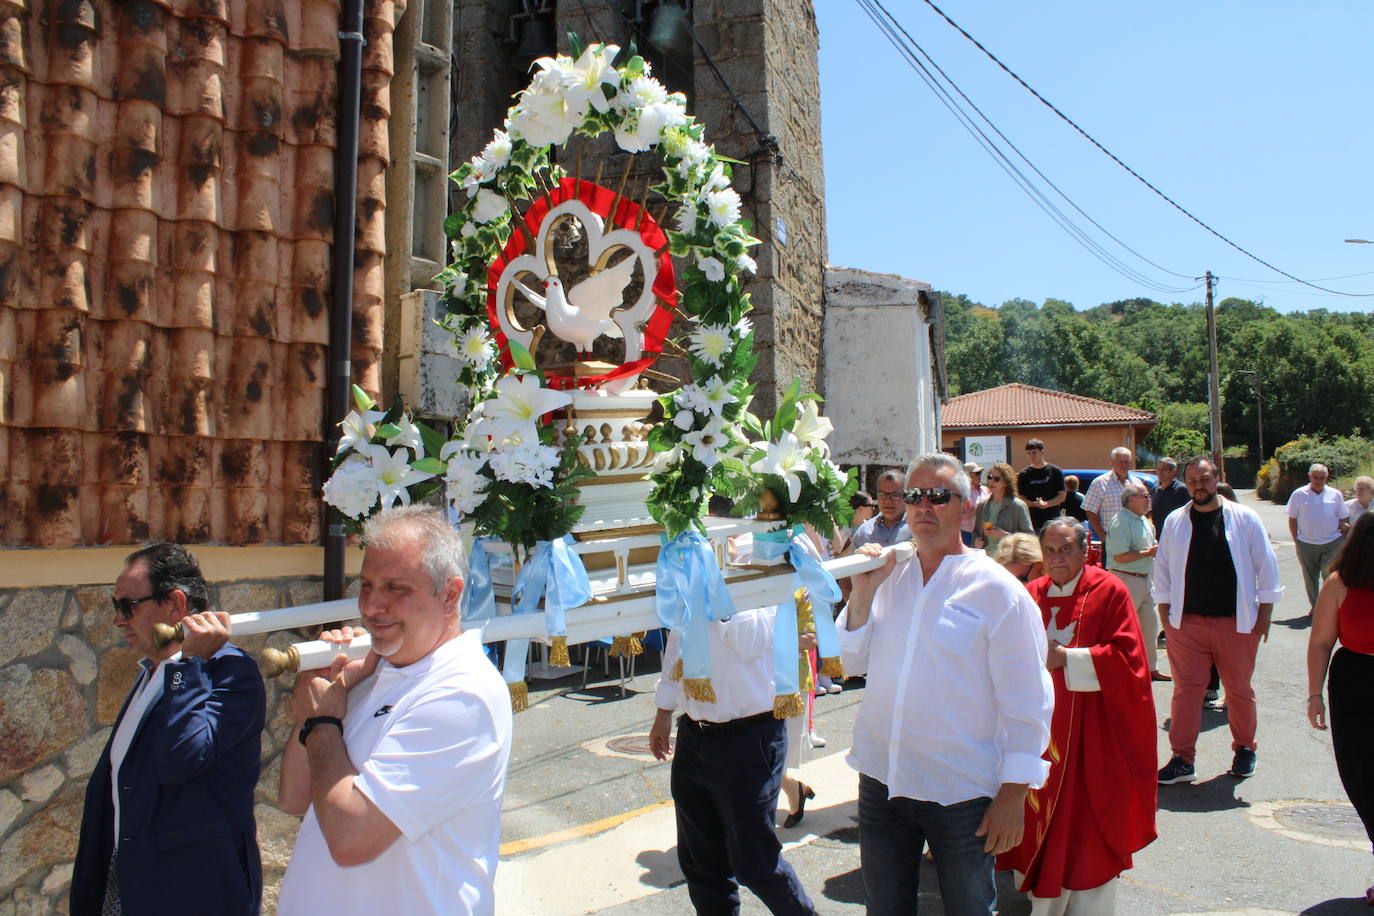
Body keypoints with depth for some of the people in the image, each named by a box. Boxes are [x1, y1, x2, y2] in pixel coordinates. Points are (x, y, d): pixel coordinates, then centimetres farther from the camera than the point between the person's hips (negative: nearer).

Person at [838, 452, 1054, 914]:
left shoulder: (997, 590, -10)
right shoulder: (889, 577, 4)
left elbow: (1027, 702, -9)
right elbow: (853, 660, 7)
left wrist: (1013, 793, -10)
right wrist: (863, 592, -6)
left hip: (961, 794, -4)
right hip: (881, 782, 5)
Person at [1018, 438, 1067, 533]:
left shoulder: (1055, 471, 4)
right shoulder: (1024, 474, 7)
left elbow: (1062, 495, 1)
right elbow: (1021, 498, 4)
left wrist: (1046, 504, -14)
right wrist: (1035, 504, -16)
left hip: (1052, 519, -1)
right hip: (1032, 521, 1)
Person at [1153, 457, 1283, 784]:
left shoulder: (1244, 518, 0)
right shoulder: (1175, 522, 4)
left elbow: (1266, 568, 3)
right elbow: (1163, 570, 10)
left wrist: (1264, 616, 0)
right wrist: (1165, 615, 5)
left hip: (1237, 622, 0)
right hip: (1187, 622, 1)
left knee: (1240, 689, 11)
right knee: (1186, 689, -1)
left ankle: (1244, 748, 31)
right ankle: (1182, 759, 4)